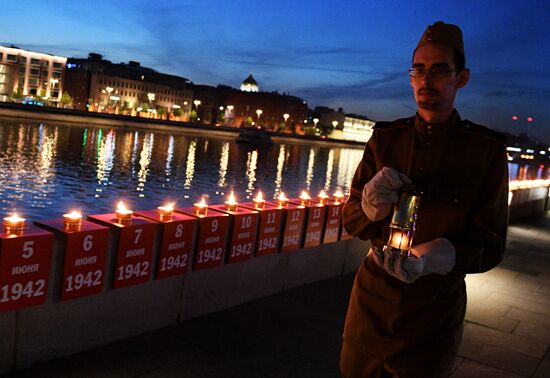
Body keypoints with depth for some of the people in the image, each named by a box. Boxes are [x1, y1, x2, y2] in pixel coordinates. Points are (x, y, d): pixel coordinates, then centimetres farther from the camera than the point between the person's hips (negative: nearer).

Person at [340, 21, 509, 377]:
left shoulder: (488, 151, -11)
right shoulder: (385, 138, -3)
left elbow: (490, 246, -9)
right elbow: (350, 220, -1)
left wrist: (432, 258, -29)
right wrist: (371, 203, -25)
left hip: (435, 317, -2)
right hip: (372, 303, 3)